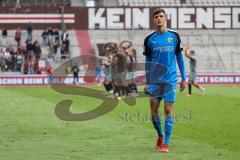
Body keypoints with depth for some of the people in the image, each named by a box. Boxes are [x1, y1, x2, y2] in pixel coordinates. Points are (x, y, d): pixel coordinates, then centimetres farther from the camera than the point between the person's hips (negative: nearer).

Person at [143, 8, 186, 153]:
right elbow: (148, 61, 9)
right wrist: (147, 82, 7)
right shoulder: (149, 39, 3)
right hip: (154, 79, 1)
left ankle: (166, 144, -3)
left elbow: (179, 57, 9)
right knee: (154, 110, 2)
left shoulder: (174, 36, 2)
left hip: (170, 79, -1)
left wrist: (184, 78, 6)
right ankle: (160, 135, 26)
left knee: (168, 110, -7)